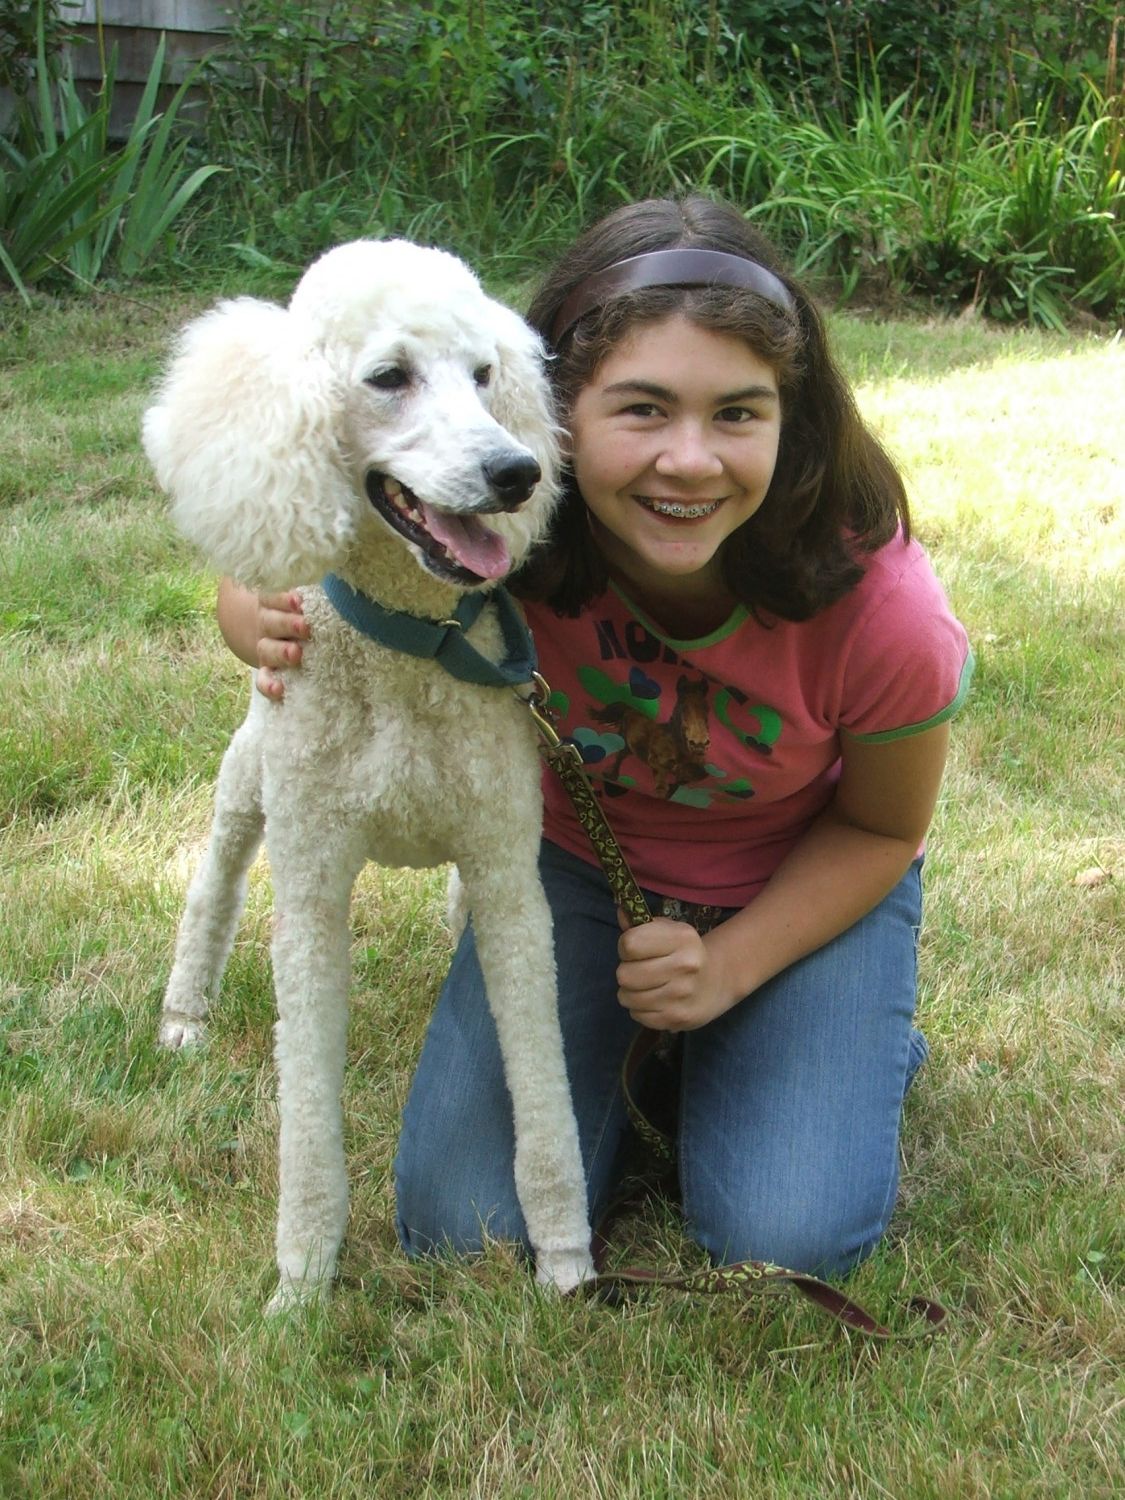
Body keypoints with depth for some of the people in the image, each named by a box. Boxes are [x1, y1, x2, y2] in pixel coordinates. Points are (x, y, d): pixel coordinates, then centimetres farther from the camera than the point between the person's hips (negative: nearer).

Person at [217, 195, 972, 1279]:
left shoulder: (880, 612, -32)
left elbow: (881, 828, -10)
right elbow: (264, 592, -12)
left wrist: (730, 964, -23)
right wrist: (272, 632, -36)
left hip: (807, 883, -1)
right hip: (572, 856, 2)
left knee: (785, 1242, -17)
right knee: (464, 1228, -8)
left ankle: (857, 1037, 15)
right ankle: (631, 1038, 20)